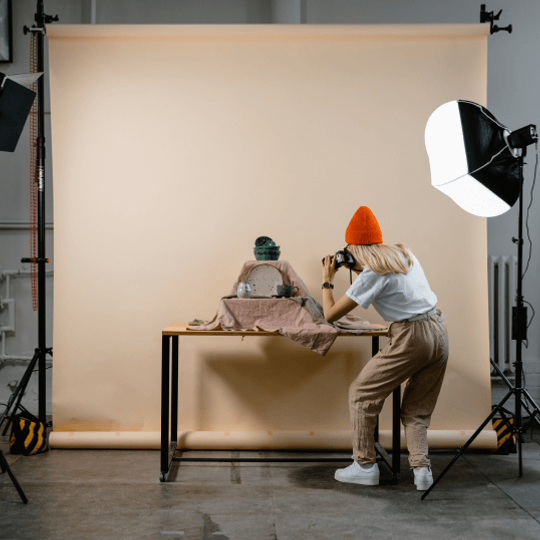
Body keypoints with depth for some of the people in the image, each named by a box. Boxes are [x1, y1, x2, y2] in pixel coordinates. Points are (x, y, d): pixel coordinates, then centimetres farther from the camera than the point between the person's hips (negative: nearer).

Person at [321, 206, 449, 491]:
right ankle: (421, 468, 4)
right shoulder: (404, 253, 12)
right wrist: (359, 269, 24)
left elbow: (330, 314, -8)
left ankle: (365, 465, 11)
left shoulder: (371, 274, -11)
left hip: (411, 337, -8)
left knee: (361, 393, 7)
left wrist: (327, 280, 7)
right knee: (417, 408, 16)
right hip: (439, 332, 8)